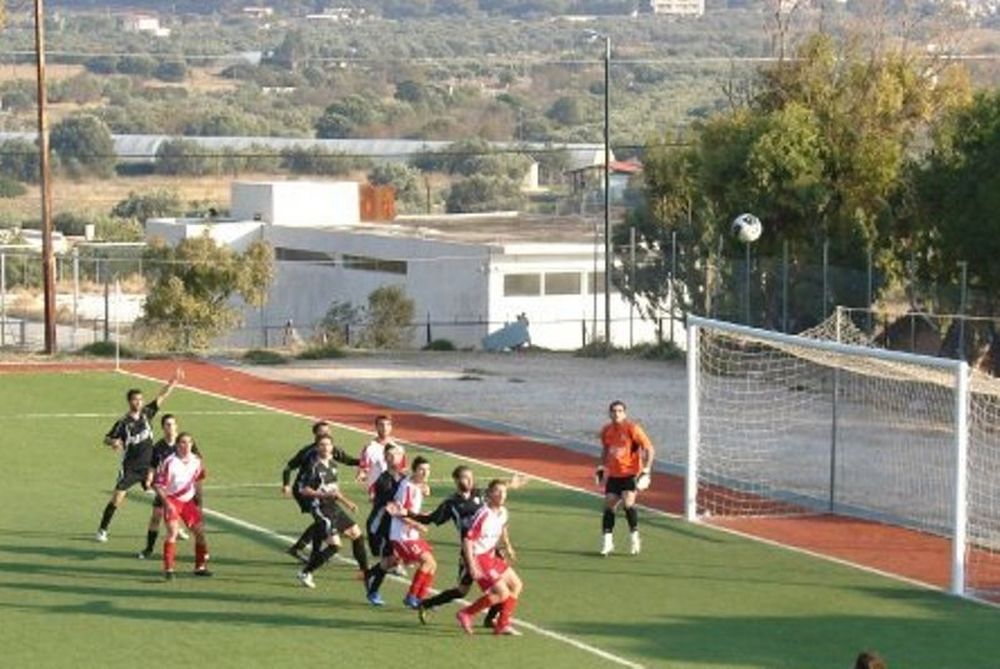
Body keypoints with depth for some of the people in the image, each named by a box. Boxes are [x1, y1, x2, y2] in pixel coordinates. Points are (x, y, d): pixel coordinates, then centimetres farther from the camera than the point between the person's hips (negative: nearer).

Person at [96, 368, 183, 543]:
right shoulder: (123, 423, -11)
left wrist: (173, 382, -3)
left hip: (148, 466, 4)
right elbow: (107, 438, -5)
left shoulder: (146, 413, 0)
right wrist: (113, 443, -27)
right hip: (130, 468, -4)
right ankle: (102, 530, 3)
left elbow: (161, 397, 4)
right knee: (117, 497, -9)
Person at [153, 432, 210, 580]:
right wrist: (167, 503, -21)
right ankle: (168, 569, -14)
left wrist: (198, 502, 14)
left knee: (200, 531, 4)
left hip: (188, 501, 6)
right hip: (172, 500, -6)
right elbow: (158, 484, -15)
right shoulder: (170, 462, -18)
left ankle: (200, 566, 20)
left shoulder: (196, 461, 0)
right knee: (173, 531, -19)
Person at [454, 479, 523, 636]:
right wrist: (472, 565, -28)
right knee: (502, 593, -15)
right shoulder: (484, 514, -24)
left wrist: (507, 545, 25)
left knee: (516, 586, 11)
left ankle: (502, 625, 17)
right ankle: (466, 614, -3)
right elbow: (468, 539, -25)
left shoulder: (502, 512, 3)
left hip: (491, 556, 9)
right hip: (479, 557, -9)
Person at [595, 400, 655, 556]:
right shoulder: (606, 431, 5)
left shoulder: (632, 429, -11)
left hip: (630, 473, -5)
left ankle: (635, 538, -6)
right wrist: (601, 467, 16)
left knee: (628, 503, -21)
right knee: (609, 506, 0)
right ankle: (607, 542, 9)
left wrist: (646, 469, -18)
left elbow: (649, 449, -10)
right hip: (613, 475, 5)